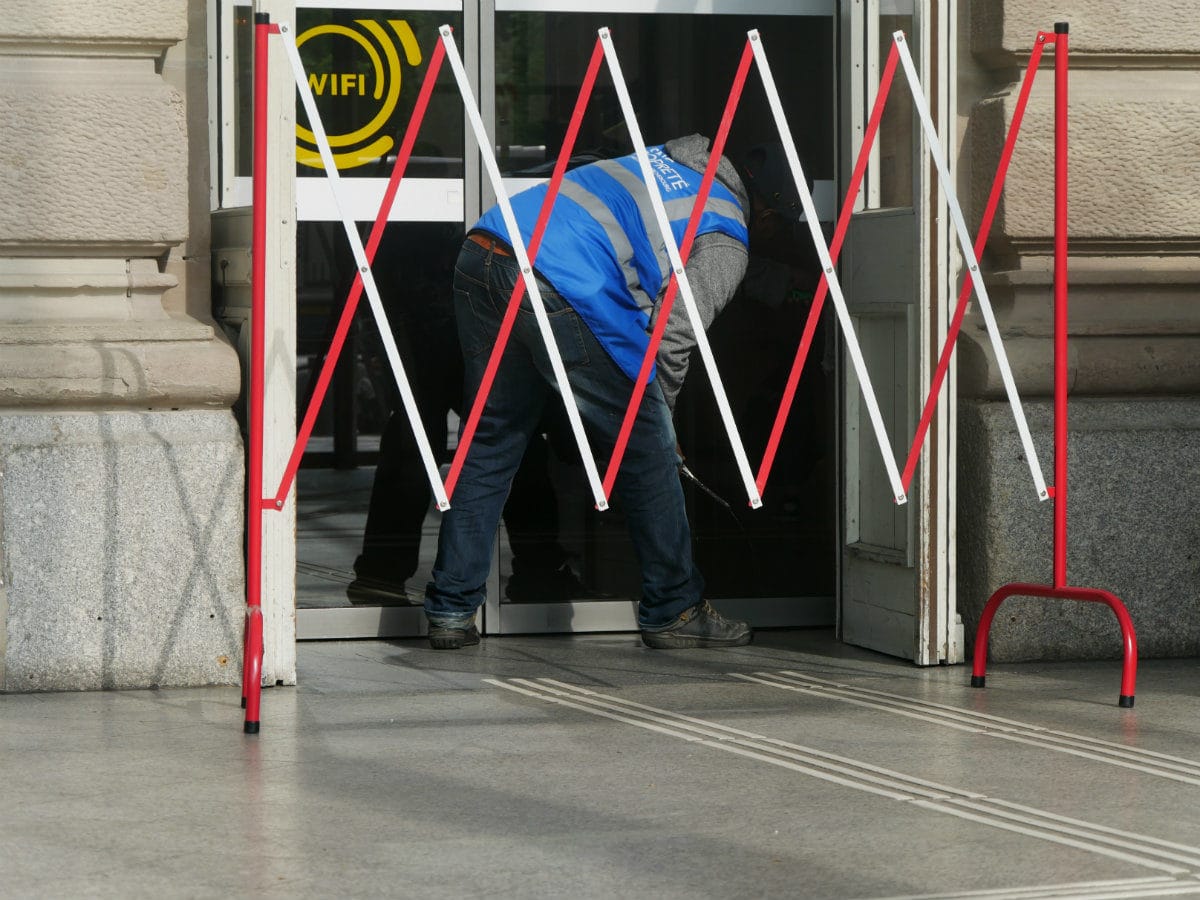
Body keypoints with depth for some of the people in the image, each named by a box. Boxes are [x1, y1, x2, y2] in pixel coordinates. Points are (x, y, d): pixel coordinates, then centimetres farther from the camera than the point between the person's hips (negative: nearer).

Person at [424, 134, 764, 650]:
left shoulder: (662, 164, 34)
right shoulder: (726, 240, 13)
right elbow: (674, 335, 1)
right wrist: (655, 414, 17)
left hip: (478, 258, 7)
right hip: (561, 290, -7)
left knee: (489, 443, 16)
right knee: (645, 449, 9)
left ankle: (450, 612, 15)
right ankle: (674, 611, 18)